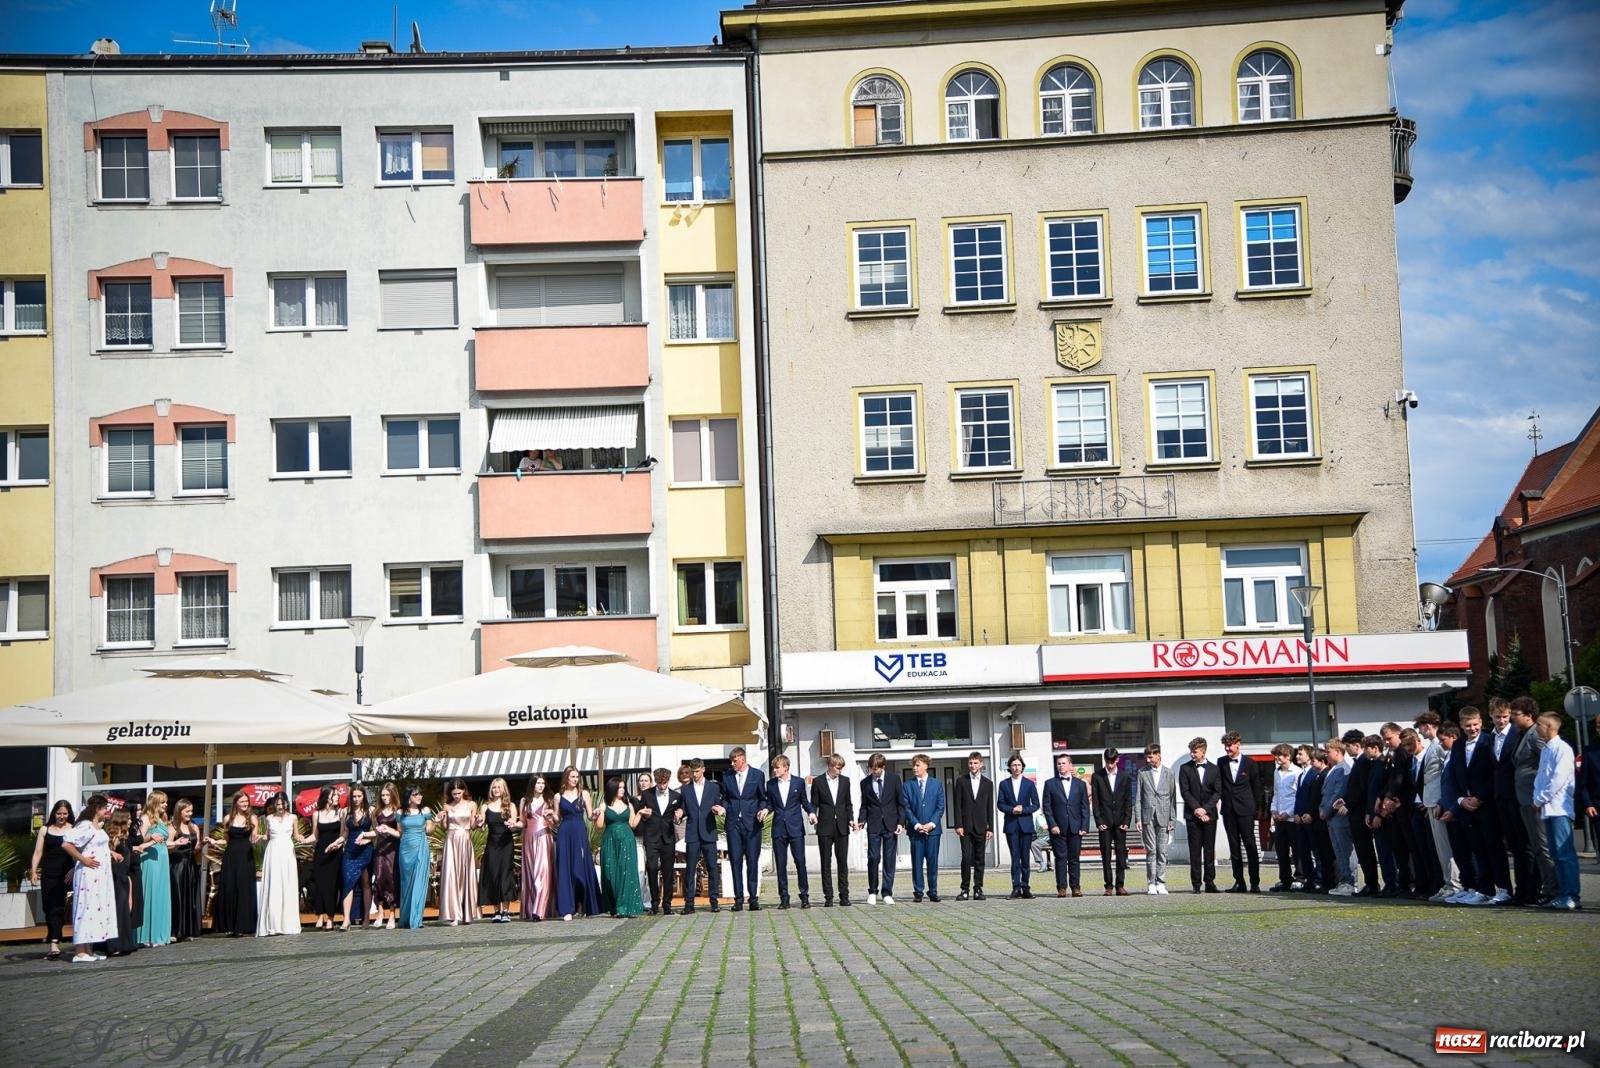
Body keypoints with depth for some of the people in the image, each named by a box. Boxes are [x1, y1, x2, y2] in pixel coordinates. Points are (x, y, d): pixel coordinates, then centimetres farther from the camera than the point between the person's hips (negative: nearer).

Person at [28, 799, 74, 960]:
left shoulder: (74, 830, 4)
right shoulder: (45, 829, 12)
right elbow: (38, 852, 9)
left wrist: (74, 869, -13)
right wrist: (33, 870, -2)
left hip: (66, 874, -2)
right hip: (48, 874, 2)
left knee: (58, 908, -5)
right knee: (49, 907, 0)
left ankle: (54, 943, -2)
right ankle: (55, 943, 8)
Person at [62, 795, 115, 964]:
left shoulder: (98, 827, 15)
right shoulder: (85, 825, -13)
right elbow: (66, 844, -22)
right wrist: (83, 860, -18)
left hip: (100, 875, 10)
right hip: (88, 874, -10)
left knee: (96, 909, 10)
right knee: (86, 908, -9)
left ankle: (89, 949, 14)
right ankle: (79, 952, -9)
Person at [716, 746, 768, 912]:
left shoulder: (757, 775, 4)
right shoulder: (727, 775, 10)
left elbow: (763, 798, 9)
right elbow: (725, 797, 16)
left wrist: (763, 809, -10)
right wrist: (722, 807, -4)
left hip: (752, 823, -2)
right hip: (733, 822, 2)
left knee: (752, 861, -2)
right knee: (735, 860, -1)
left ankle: (753, 898, 4)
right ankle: (739, 898, 4)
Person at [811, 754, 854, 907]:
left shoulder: (845, 781, 9)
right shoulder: (818, 782, 1)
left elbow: (848, 803, 14)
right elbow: (814, 804, 4)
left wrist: (851, 819, 1)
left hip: (842, 827, 2)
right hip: (825, 827, -2)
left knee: (842, 861, 2)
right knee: (826, 863, 1)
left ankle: (844, 896, 6)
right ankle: (828, 897, 4)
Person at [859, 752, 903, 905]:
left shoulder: (894, 779, 4)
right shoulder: (865, 783, 6)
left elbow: (900, 802, 5)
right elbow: (864, 806, 11)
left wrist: (900, 823, -3)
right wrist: (861, 821, -6)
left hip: (890, 825, 0)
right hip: (873, 826, 0)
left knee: (889, 860, 1)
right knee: (873, 858, -4)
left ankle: (887, 893, 6)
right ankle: (872, 892, 9)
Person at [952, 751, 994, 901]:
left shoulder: (988, 783, 9)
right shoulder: (962, 782, 5)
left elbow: (990, 807, 8)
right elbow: (958, 805, 2)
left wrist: (990, 828, 2)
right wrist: (958, 825, -7)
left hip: (981, 827, 1)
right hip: (966, 826, -1)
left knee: (980, 859, 3)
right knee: (966, 858, -8)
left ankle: (978, 889, 8)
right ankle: (964, 889, -3)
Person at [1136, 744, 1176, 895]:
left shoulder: (1169, 773, 8)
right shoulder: (1142, 773, 7)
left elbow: (1173, 798, 7)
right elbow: (1138, 798, 5)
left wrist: (1172, 820, 1)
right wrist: (1137, 819, -2)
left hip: (1163, 817, 0)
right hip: (1148, 817, 0)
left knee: (1162, 852, 0)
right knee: (1151, 851, -2)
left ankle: (1160, 883, 5)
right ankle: (1151, 884, 1)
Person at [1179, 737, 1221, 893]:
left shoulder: (1213, 769, 8)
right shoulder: (1185, 769, 5)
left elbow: (1218, 792, 3)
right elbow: (1185, 791, -1)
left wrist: (1205, 809, -9)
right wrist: (1196, 808, -11)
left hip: (1209, 814, 1)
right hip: (1192, 815, -1)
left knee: (1209, 850, 2)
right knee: (1195, 851, -2)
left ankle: (1210, 882, 7)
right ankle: (1196, 884, 1)